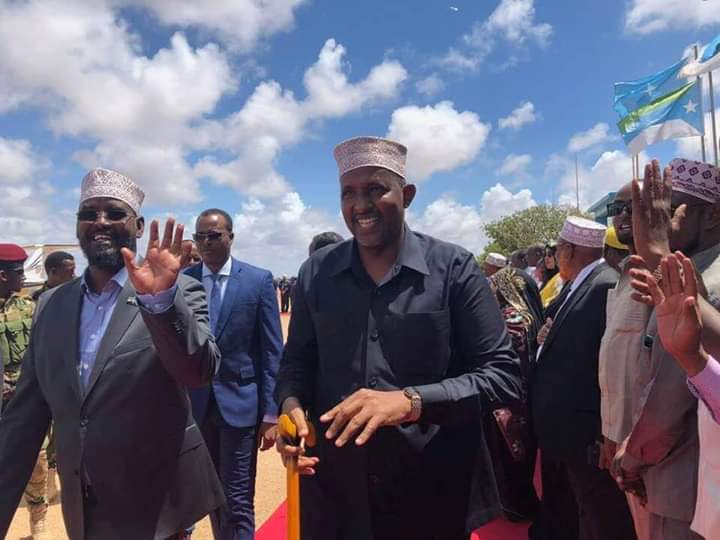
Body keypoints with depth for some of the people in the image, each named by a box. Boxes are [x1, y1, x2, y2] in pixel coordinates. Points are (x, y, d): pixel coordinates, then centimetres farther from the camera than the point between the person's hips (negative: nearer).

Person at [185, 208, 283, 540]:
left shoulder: (259, 280, -6)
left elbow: (272, 351, -5)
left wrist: (271, 412, -8)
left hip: (240, 402, -3)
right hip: (195, 403, 3)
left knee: (238, 501, 4)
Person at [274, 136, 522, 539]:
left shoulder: (454, 268, -9)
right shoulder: (315, 273, 0)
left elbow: (503, 375, -10)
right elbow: (298, 361, 9)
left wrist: (410, 400, -25)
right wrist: (291, 404, -13)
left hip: (434, 491, -2)